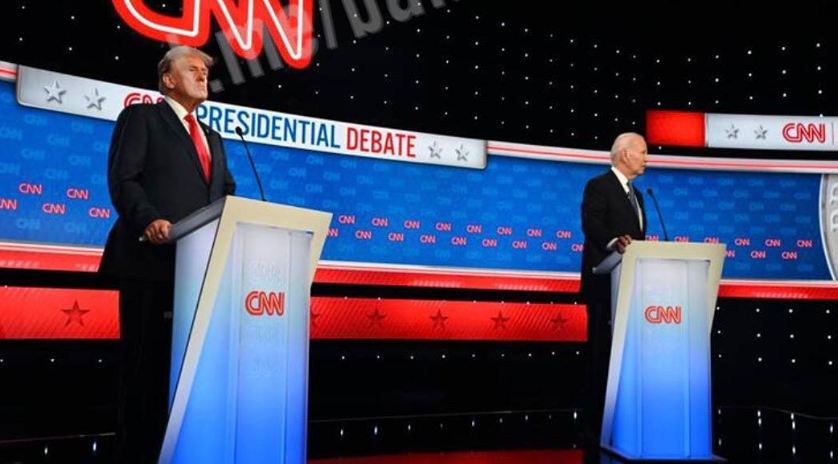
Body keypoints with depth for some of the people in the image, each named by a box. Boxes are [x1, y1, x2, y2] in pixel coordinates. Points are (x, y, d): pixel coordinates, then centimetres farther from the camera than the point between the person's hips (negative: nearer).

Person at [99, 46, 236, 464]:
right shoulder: (141, 117, 7)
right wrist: (149, 219, -23)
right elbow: (123, 179, -5)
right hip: (152, 259, -6)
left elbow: (226, 193, 20)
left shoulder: (212, 138, 27)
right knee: (145, 361, -1)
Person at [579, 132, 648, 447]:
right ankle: (595, 425, 1)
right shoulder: (599, 186, -5)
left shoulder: (635, 195, 22)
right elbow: (591, 223, -22)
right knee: (603, 353, -6)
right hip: (606, 283, -8)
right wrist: (615, 243, -39)